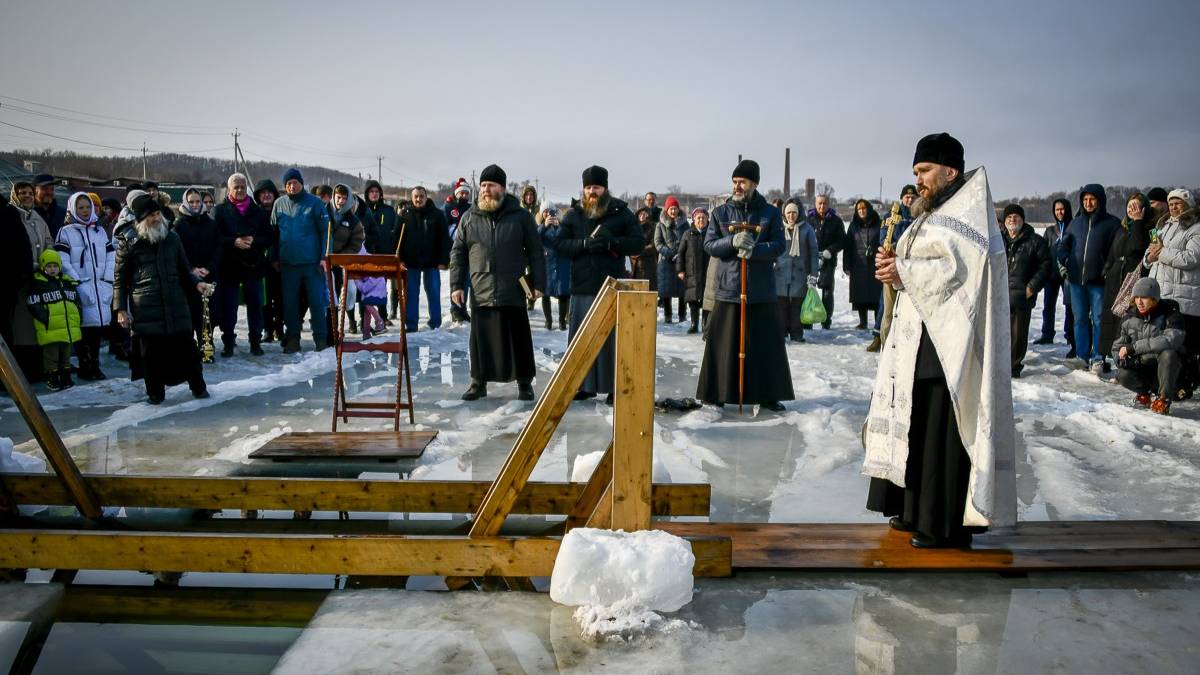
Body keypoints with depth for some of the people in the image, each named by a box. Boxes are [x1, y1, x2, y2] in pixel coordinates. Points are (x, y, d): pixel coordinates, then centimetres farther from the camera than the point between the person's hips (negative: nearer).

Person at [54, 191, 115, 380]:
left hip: (101, 286, 4)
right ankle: (84, 366, 1)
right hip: (81, 287, -4)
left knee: (100, 325, 2)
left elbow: (111, 258, 13)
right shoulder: (66, 232, 4)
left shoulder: (100, 230, 17)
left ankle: (95, 364, 12)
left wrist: (108, 282, 1)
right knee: (85, 326, -8)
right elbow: (63, 262, -4)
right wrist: (78, 283, -11)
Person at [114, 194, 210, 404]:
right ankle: (155, 393, 16)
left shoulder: (172, 237, 10)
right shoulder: (129, 242, 1)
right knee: (152, 353, 2)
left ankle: (198, 387, 18)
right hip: (145, 310, -2)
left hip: (176, 305, 2)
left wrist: (196, 283, 0)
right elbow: (120, 279, 4)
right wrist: (120, 309, -2)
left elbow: (184, 270, 19)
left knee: (186, 347, 6)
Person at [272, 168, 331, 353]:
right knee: (289, 303, 7)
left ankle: (321, 338, 11)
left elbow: (326, 230, -4)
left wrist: (324, 257, -10)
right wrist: (275, 258, 7)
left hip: (312, 262, -3)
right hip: (288, 263, 3)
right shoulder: (279, 204, 7)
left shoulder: (314, 203, -2)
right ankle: (292, 339, 17)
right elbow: (273, 232, 12)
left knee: (317, 301, 1)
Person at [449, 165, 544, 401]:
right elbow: (458, 254, 10)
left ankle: (524, 383, 17)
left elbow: (535, 252, 3)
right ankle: (478, 382, 19)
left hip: (513, 292, -2)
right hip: (480, 292, 2)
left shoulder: (520, 216, 2)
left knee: (519, 339, 5)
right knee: (481, 339, 6)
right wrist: (456, 285, 3)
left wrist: (538, 283, -3)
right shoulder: (469, 218, 8)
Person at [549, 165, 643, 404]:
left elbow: (638, 242, 1)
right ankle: (584, 384, 16)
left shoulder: (621, 212, 5)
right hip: (582, 287, 2)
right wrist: (584, 244, -14)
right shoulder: (574, 214, 9)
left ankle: (614, 386, 6)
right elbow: (559, 243, 3)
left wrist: (612, 242, -15)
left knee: (613, 338, -1)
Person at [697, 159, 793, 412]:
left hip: (761, 290, 0)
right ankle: (717, 393, 12)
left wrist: (754, 249, -20)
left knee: (766, 344, 4)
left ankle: (768, 394, 14)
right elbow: (709, 244, 1)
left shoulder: (770, 213, 5)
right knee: (723, 343, 2)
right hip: (728, 288, 0)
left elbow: (779, 245, -2)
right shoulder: (720, 212, 7)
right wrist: (732, 242, -18)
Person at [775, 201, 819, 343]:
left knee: (797, 305, 2)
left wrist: (813, 275, -3)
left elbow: (813, 252, 2)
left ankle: (797, 334, 11)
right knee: (781, 304, 2)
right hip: (781, 272, 1)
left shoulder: (807, 229, 1)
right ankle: (781, 333, 11)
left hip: (800, 273, -1)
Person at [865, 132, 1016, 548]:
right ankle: (916, 510, 21)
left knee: (940, 429, -7)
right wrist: (895, 264, 1)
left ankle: (947, 523, 0)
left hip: (946, 341, -10)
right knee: (915, 423, 12)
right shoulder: (935, 213, 20)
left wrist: (905, 271, -16)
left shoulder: (968, 210, -8)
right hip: (921, 338, 10)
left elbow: (961, 267, -20)